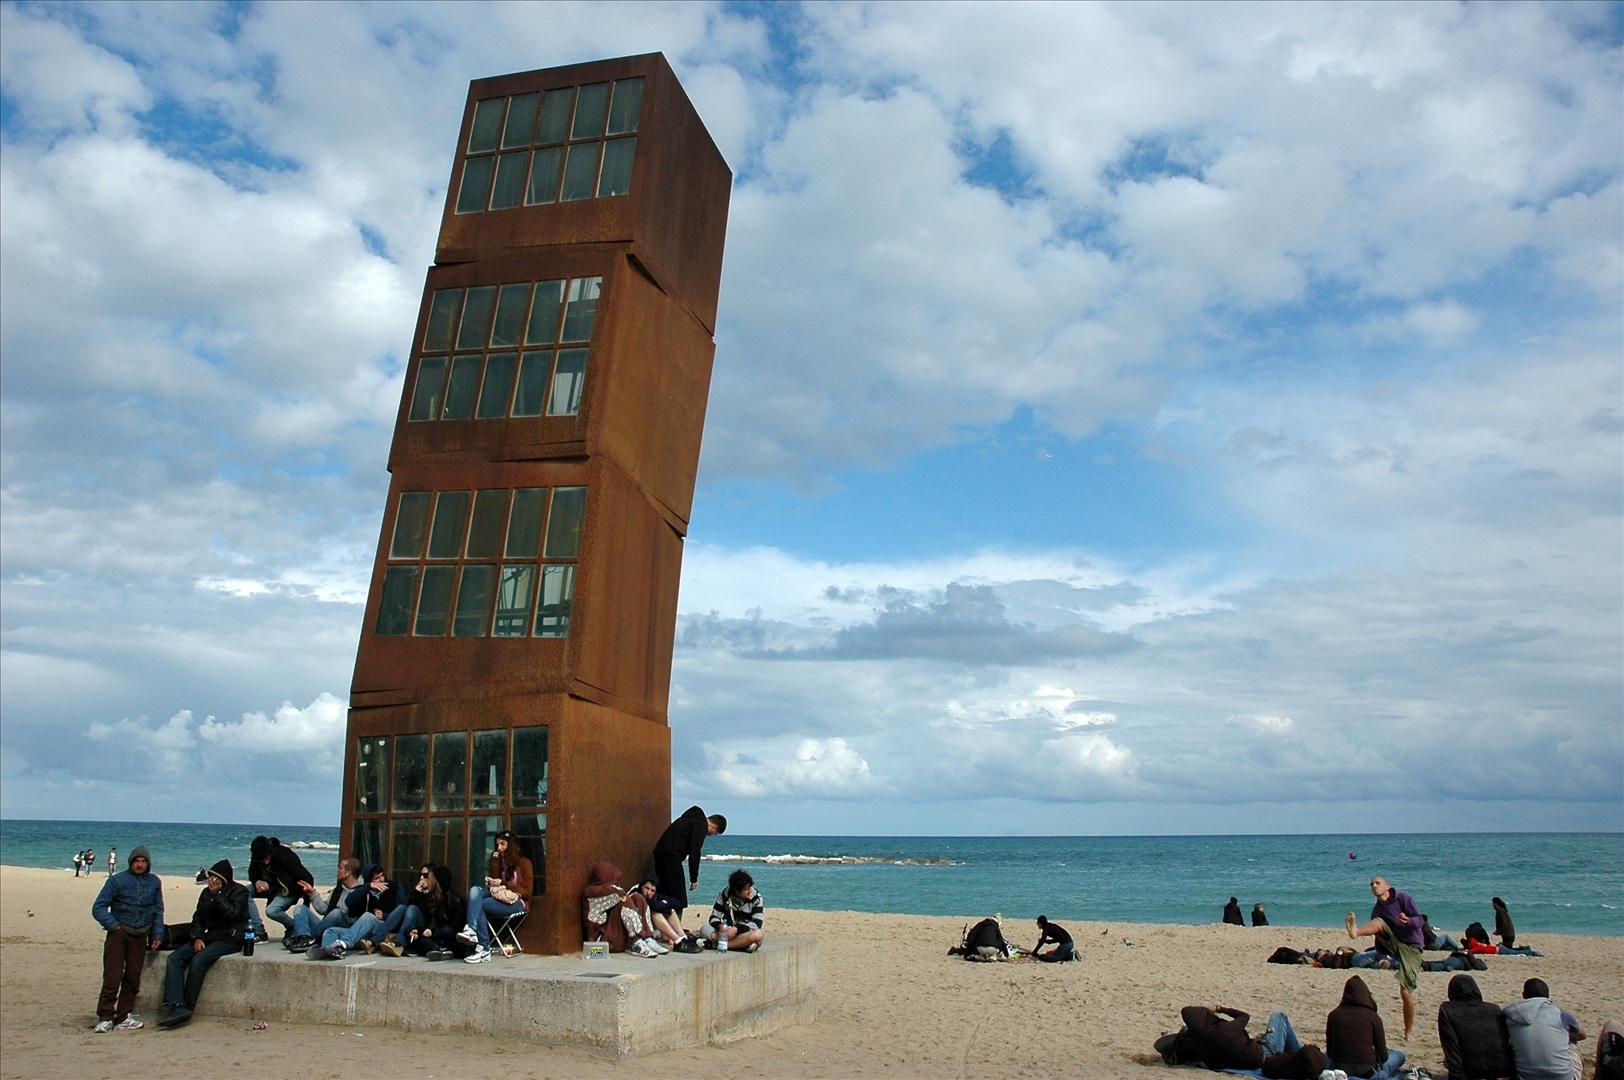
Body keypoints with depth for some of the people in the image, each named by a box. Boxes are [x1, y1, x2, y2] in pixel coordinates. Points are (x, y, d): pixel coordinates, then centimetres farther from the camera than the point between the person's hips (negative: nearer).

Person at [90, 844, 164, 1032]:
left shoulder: (155, 882, 10)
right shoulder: (117, 880, -2)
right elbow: (98, 908, -2)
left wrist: (157, 935, 10)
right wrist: (114, 926, -11)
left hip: (140, 936, 3)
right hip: (119, 933, -3)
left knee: (133, 978, 3)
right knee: (112, 976, -9)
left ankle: (123, 1017, 10)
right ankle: (105, 1018, -3)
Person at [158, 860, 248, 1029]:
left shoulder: (239, 891, -5)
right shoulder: (207, 892, 14)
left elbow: (233, 913, -20)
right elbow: (198, 917, 14)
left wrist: (216, 895, -20)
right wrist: (197, 937, -4)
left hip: (230, 938, -7)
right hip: (209, 936, 7)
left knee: (198, 960, -29)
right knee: (175, 957, -14)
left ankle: (187, 1008, -19)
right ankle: (176, 1005, -25)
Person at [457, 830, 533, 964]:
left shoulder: (524, 863, 5)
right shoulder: (500, 861, 24)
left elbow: (527, 892, -3)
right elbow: (494, 881, 8)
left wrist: (503, 884, -10)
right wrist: (495, 862, 3)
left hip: (517, 903, -6)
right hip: (499, 898, 6)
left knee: (478, 904, -26)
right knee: (475, 890, -21)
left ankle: (483, 949, -31)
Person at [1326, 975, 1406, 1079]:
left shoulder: (1334, 1015, -1)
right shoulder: (1373, 1017, -9)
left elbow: (1329, 1052, 5)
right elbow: (1383, 1056, -1)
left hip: (1340, 1070, 1)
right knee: (1400, 1055, 24)